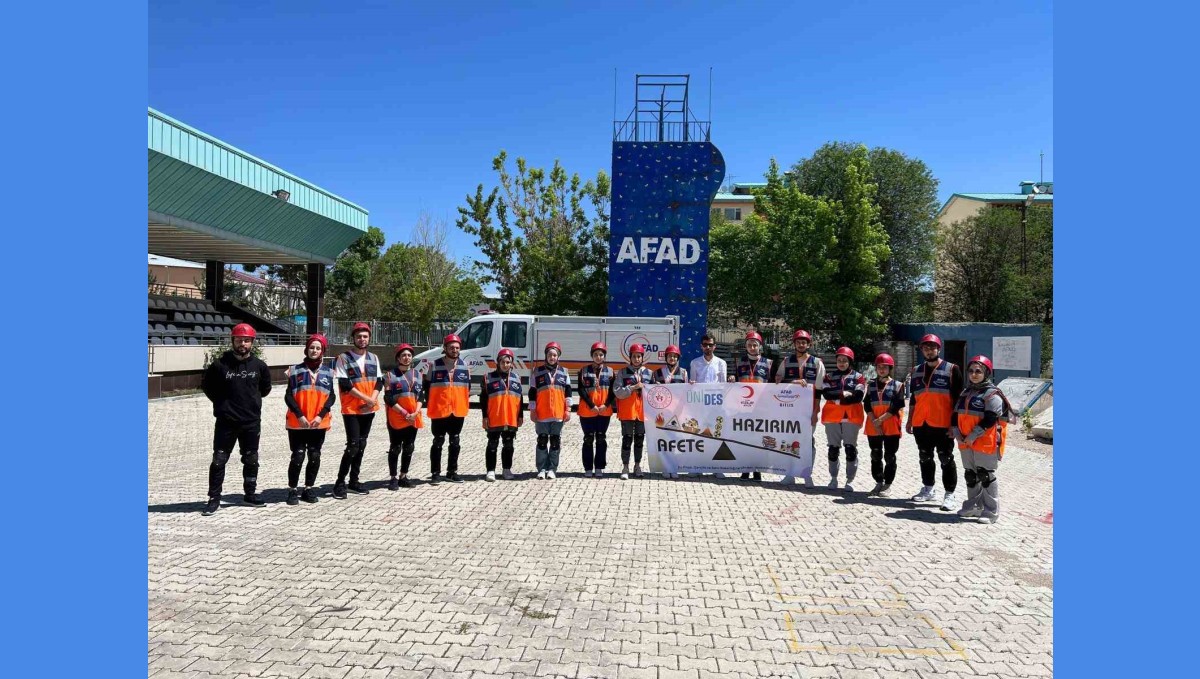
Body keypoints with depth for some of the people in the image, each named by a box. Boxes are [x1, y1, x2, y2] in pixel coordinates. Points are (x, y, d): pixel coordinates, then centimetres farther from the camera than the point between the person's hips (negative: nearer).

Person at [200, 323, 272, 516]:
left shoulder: (259, 366, -1)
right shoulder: (220, 365, -8)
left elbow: (265, 387, 15)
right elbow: (206, 385, 6)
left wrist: (253, 400, 9)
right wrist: (221, 402, 3)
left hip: (252, 422, 2)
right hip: (226, 422, -2)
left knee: (251, 460, 12)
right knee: (219, 460, 1)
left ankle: (250, 494, 25)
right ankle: (214, 498, 10)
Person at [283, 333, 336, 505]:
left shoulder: (328, 372, 7)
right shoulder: (296, 370, 2)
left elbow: (331, 396, 4)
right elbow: (288, 396, -1)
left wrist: (321, 415, -10)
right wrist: (300, 415, -12)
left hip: (319, 423, 2)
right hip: (297, 422, -2)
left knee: (315, 457, 5)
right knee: (298, 456, -4)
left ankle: (309, 489, 18)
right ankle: (293, 490, 9)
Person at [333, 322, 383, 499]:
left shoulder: (373, 358, 10)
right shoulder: (344, 358, -6)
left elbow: (379, 381, 7)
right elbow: (344, 384, -13)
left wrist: (373, 399, -10)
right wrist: (366, 398, -16)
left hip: (369, 409, 6)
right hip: (351, 409, -6)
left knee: (361, 445, 11)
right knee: (353, 445, -12)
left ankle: (354, 481, 20)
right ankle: (340, 483, -2)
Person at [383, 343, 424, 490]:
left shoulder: (417, 374, 11)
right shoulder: (390, 375, -4)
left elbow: (421, 396, 9)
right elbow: (389, 399, -9)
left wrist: (415, 413, -7)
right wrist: (405, 413, -14)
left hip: (414, 418, 5)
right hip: (396, 418, -4)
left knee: (409, 448, 10)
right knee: (395, 448, 2)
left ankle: (403, 476, 21)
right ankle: (394, 478, 10)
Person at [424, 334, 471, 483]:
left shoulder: (464, 365, 5)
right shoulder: (435, 365, -3)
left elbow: (468, 387, 13)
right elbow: (427, 387, 2)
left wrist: (465, 404, 7)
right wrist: (430, 405, -1)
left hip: (458, 411, 3)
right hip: (439, 411, -3)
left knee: (455, 443, 10)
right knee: (438, 442, 2)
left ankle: (452, 472, 20)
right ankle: (435, 473, 10)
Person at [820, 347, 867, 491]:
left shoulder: (858, 377, 3)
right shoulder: (830, 376, 9)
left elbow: (859, 396, -10)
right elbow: (825, 393, -5)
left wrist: (837, 399, -11)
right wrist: (844, 395, -13)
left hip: (852, 416, -2)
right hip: (832, 416, 2)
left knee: (850, 448, -1)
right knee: (833, 448, 8)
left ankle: (850, 480, 6)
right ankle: (833, 478, 18)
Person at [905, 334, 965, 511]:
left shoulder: (951, 370, -3)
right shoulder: (916, 372, 13)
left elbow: (957, 399, -5)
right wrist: (909, 420, 16)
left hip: (942, 424, -5)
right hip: (920, 424, 6)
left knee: (946, 459, 0)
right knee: (925, 458, 14)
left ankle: (949, 495, 6)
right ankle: (928, 490, 27)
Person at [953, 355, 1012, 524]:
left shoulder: (992, 394, -10)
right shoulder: (965, 392, 15)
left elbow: (990, 419, -19)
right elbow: (955, 415, 13)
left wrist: (973, 436, -19)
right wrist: (957, 434, -2)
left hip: (985, 443, -8)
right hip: (965, 443, 8)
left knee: (985, 475, -4)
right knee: (970, 475, 15)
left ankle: (991, 511, 3)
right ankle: (974, 506, 28)